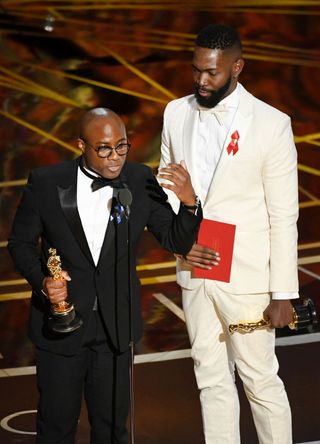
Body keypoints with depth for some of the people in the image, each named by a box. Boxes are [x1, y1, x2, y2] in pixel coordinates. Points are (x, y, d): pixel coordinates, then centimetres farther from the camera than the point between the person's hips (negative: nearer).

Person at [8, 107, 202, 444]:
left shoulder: (140, 181, -7)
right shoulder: (46, 183, -11)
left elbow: (178, 242, -3)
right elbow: (21, 242, 0)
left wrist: (189, 203, -23)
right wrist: (42, 282, -17)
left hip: (116, 325, 2)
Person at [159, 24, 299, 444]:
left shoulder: (271, 124, -11)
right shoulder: (177, 114, 4)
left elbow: (284, 216, -10)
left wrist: (283, 293, -11)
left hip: (247, 278, -5)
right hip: (195, 272, 5)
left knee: (260, 381, 4)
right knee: (212, 380, 13)